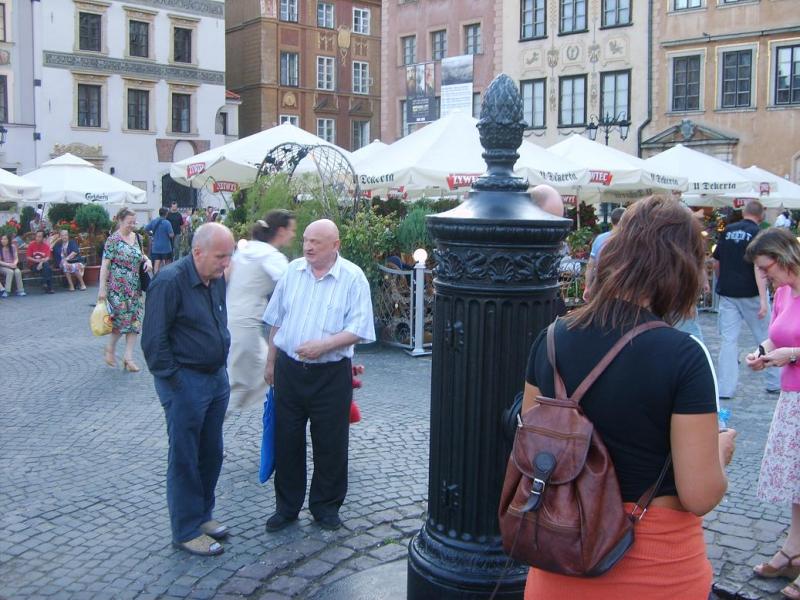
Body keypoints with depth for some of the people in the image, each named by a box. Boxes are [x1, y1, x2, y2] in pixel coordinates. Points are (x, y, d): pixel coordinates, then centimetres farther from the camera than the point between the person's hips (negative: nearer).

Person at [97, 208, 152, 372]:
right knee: (121, 318, -4)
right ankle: (111, 348, 22)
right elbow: (105, 264, -12)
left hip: (134, 287, 6)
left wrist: (147, 260, 0)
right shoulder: (113, 240, -10)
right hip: (118, 287, -6)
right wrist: (102, 288, -16)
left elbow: (141, 254, 24)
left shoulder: (137, 237, 8)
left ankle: (128, 357, 10)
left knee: (134, 320, 3)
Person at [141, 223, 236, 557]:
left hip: (216, 378, 8)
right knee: (184, 459, 4)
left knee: (212, 454, 17)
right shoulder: (170, 282, -18)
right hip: (185, 382, -8)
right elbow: (154, 341, -17)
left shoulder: (217, 279, 5)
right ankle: (187, 531, 17)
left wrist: (221, 369, 15)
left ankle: (203, 514, 34)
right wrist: (174, 381, -16)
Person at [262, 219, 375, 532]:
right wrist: (271, 362, 14)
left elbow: (358, 329, -11)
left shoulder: (353, 277, -7)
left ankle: (326, 506, 27)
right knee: (287, 439, 11)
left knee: (330, 443, 8)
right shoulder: (293, 271, 4)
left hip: (331, 374, -3)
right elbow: (276, 321, 12)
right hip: (289, 369, 3)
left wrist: (323, 345, -22)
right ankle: (287, 506, 27)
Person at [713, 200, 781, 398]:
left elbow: (716, 264, 10)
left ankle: (725, 389, 2)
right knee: (765, 338, 12)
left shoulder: (727, 231, 5)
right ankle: (774, 383, 22)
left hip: (727, 293, 4)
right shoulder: (758, 234, -10)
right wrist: (763, 299, -24)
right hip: (751, 293, -3)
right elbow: (759, 267, -19)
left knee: (728, 340, 5)